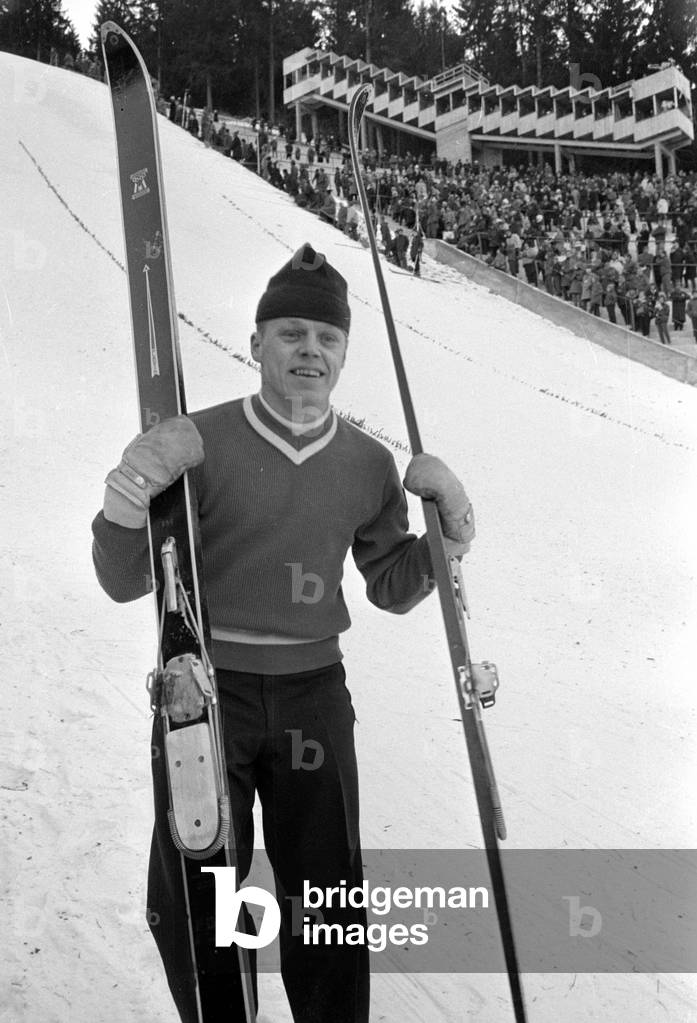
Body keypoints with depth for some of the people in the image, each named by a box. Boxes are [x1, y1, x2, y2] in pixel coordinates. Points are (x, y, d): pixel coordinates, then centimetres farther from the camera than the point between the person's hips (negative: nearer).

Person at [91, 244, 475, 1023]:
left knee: (328, 902, 10)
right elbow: (126, 582, -7)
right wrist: (124, 511, -28)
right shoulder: (199, 444, -9)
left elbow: (391, 590, 12)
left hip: (313, 694, 2)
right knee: (190, 905, 8)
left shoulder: (369, 465, 2)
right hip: (205, 689, -2)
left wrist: (446, 537, -6)